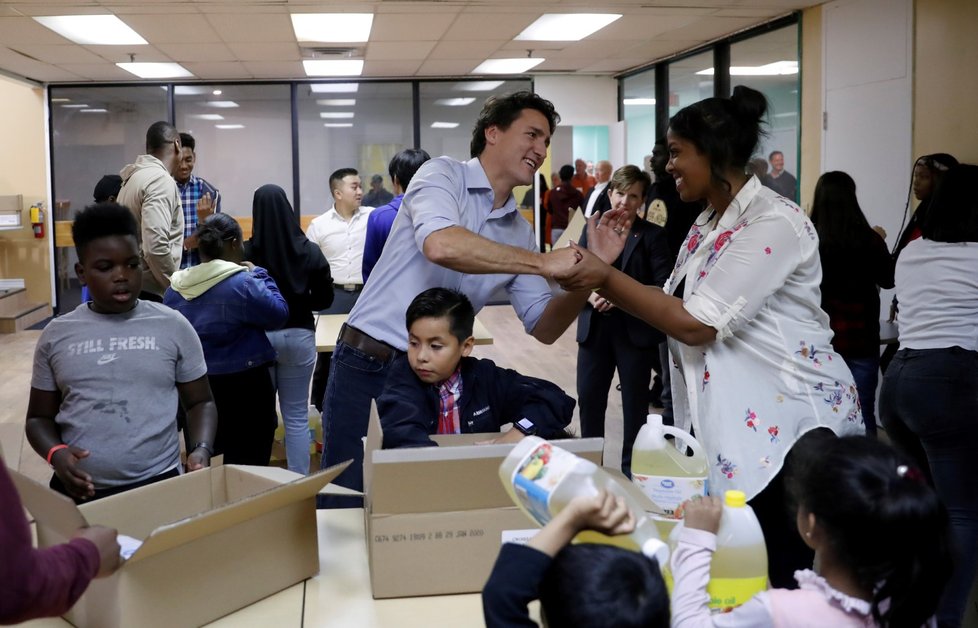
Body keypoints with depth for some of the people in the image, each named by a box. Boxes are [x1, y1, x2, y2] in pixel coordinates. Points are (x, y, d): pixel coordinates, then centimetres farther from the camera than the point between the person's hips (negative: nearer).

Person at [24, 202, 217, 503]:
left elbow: (200, 402, 9)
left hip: (159, 485, -1)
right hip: (79, 491, 1)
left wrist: (202, 449, -10)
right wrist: (55, 453, -9)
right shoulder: (56, 335, 6)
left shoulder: (173, 326, 2)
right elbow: (40, 417, 12)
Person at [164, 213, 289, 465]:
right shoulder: (242, 283, -19)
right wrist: (259, 275, 4)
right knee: (246, 469, 5)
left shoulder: (174, 288, 1)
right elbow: (279, 315, -7)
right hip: (243, 387, -6)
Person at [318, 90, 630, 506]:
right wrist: (543, 263, -27)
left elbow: (544, 327, 7)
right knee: (348, 506, 1)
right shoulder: (442, 174, -9)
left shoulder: (519, 232, 9)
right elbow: (441, 245, -31)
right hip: (366, 365, -5)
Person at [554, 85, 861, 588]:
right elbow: (676, 306, 12)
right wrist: (606, 277, 2)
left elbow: (696, 324, -23)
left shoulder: (774, 223, -19)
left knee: (789, 576, 1)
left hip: (793, 426, -9)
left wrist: (606, 278, -19)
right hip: (731, 424, 9)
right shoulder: (708, 223, 11)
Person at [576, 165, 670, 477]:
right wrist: (590, 294, -14)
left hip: (636, 331, -3)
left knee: (635, 403, 8)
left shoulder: (652, 235, -2)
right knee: (588, 398, 7)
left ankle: (632, 467, 22)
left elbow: (663, 286, -11)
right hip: (595, 329, 3)